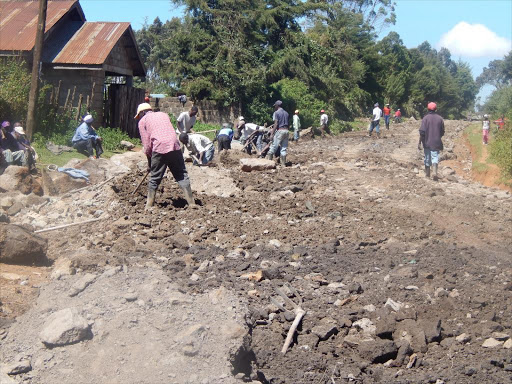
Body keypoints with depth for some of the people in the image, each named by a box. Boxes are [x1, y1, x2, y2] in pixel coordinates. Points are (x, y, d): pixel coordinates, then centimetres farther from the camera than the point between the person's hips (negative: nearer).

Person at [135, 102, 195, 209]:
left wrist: (149, 162, 17)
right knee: (182, 175, 8)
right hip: (174, 146, 3)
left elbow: (147, 145, 7)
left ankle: (149, 206, 14)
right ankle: (191, 203, 4)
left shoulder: (142, 121, 14)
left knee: (154, 179, 9)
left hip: (159, 149, -3)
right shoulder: (164, 114, 27)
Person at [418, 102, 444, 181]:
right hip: (436, 142, 1)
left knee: (427, 158, 11)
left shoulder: (425, 118, -6)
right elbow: (442, 133, 7)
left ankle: (427, 174, 20)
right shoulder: (440, 119, 1)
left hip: (427, 142, -1)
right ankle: (435, 172, -22)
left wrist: (419, 142, -7)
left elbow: (422, 132, -12)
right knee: (435, 157, -1)